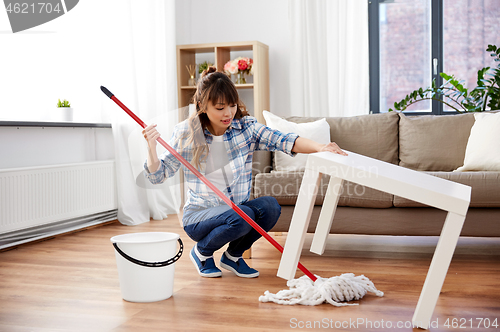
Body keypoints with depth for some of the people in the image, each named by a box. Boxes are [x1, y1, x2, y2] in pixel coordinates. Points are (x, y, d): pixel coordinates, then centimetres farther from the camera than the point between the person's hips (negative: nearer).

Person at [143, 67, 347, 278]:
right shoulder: (186, 133, -8)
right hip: (199, 216, -3)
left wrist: (320, 147, -39)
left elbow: (284, 141, -20)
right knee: (241, 216, -32)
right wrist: (151, 147, -25)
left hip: (238, 212, 3)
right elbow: (158, 175, -5)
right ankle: (201, 252, 1)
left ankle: (233, 255, 2)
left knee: (270, 206, -27)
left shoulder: (246, 127, -5)